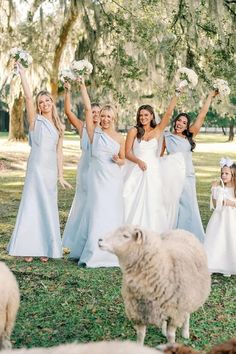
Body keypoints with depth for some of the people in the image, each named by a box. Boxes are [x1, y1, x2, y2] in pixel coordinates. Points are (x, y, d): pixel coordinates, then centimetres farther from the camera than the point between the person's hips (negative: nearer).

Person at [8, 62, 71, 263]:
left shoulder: (58, 126, 12)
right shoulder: (35, 120, 1)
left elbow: (59, 152, 11)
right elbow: (28, 97, -11)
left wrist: (60, 175, 8)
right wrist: (22, 73, -15)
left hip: (51, 170, 5)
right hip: (36, 168, -4)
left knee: (49, 208, 6)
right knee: (32, 206, -3)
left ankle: (44, 248, 14)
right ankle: (28, 248, 3)